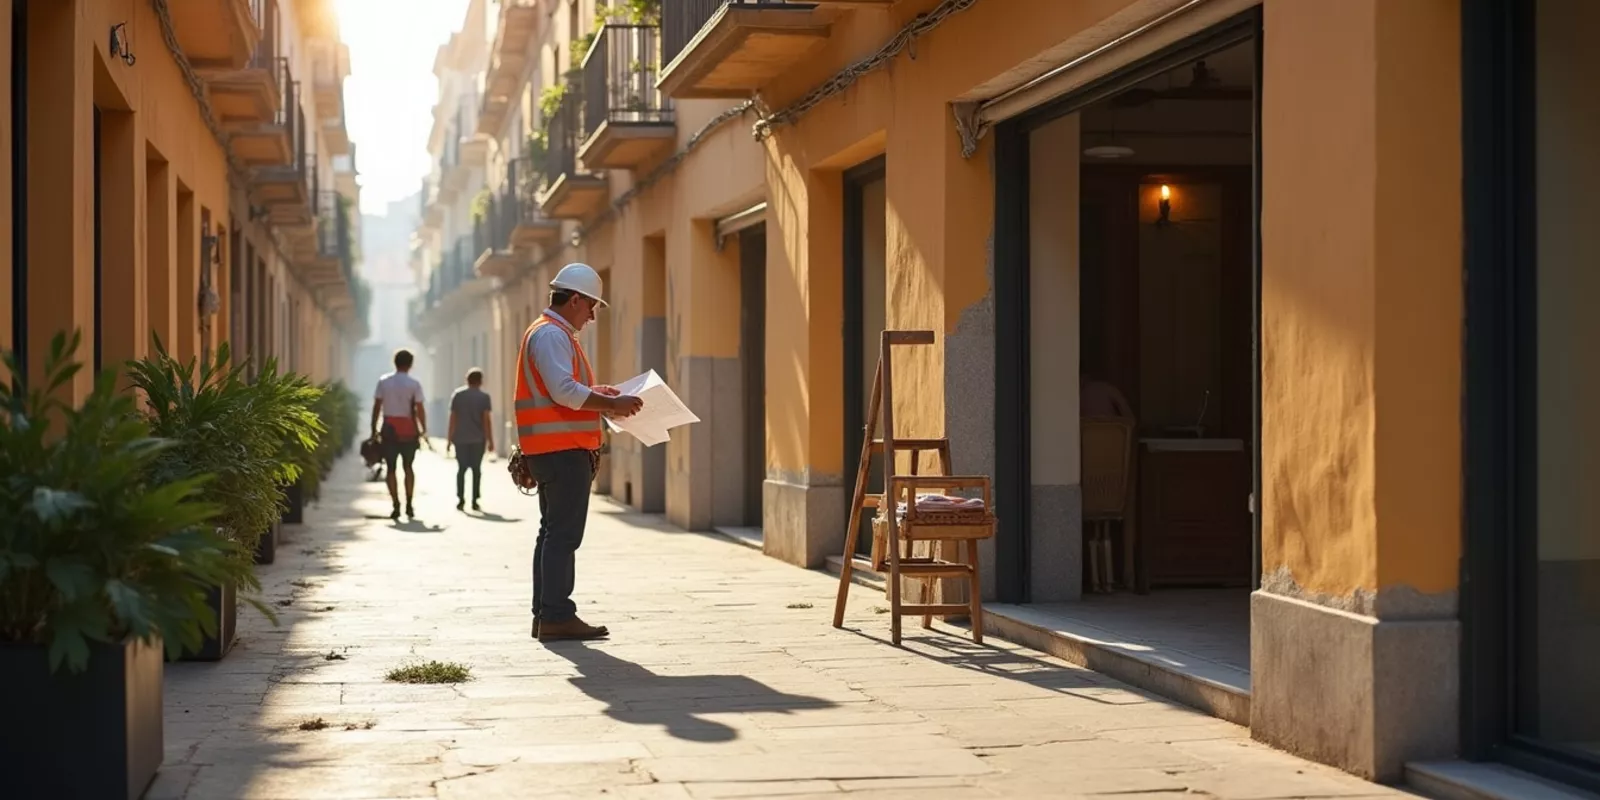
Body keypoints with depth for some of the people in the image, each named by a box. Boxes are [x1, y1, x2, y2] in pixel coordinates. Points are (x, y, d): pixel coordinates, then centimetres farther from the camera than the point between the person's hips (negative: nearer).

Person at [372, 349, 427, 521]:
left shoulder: (383, 381, 1)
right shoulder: (414, 384, -4)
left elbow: (377, 406, -1)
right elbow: (419, 409, -9)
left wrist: (374, 429, 4)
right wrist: (424, 429, 0)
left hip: (389, 429, 0)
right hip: (408, 429, 0)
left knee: (391, 468, 5)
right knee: (408, 467, 15)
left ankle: (396, 506, -4)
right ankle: (409, 505, 11)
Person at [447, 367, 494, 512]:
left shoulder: (457, 395, 3)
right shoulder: (483, 396, -3)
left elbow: (453, 418, 1)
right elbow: (486, 419, -8)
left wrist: (449, 439, 5)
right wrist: (490, 440, -5)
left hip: (460, 439, 2)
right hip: (478, 439, -1)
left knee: (461, 468, 8)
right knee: (476, 469, 6)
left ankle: (460, 500, 0)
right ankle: (475, 501, 5)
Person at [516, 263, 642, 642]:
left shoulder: (553, 333, 22)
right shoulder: (551, 334, -13)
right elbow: (564, 391, -23)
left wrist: (597, 394, 19)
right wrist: (612, 404, -20)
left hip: (557, 450, 11)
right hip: (563, 449, -11)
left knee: (554, 532, 13)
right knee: (564, 533, -10)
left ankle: (546, 614, 17)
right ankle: (557, 616, -10)